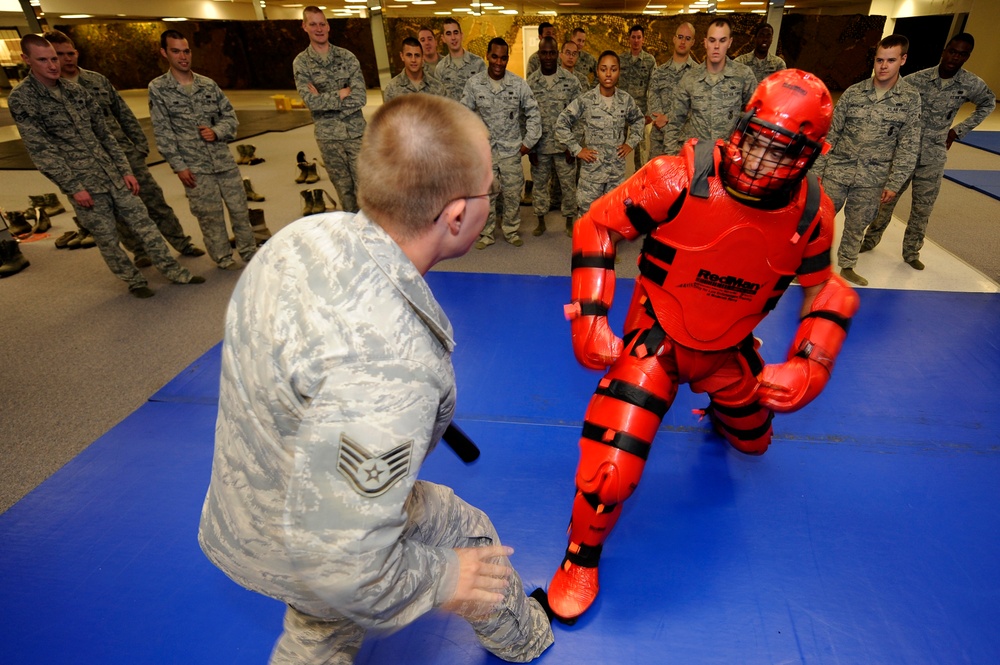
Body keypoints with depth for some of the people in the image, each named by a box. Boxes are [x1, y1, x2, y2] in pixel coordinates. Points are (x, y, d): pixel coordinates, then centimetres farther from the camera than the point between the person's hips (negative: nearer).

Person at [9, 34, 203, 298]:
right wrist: (73, 187, -14)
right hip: (83, 184, -4)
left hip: (113, 175, 4)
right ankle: (134, 281, 20)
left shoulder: (75, 90, 9)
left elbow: (104, 133, 11)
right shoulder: (21, 99, -6)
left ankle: (175, 272, 13)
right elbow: (40, 150, -10)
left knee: (142, 223, 5)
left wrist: (125, 170, 6)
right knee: (107, 239, 4)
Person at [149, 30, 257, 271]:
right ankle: (224, 258, 17)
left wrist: (217, 132, -9)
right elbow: (162, 132, -4)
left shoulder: (209, 84, 8)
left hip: (224, 160, 3)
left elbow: (231, 116, 11)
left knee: (240, 208, 7)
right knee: (210, 215, 3)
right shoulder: (158, 88, 0)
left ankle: (249, 252, 22)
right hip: (194, 167, -3)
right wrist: (178, 166, -9)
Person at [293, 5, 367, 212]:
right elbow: (312, 101, -12)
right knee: (343, 187, 9)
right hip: (328, 136, 0)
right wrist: (344, 92, -10)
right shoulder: (301, 62, 1)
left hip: (356, 132, 0)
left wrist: (325, 100, -12)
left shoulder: (347, 56, 1)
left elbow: (360, 97, -9)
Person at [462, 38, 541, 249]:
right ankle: (486, 233, 22)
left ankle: (511, 231, 25)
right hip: (484, 150, 0)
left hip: (512, 150, 0)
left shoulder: (519, 84, -5)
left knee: (513, 194, 7)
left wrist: (528, 142, -1)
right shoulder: (473, 83, -4)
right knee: (486, 194, 8)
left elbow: (533, 113, 3)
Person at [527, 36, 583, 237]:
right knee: (539, 184, 11)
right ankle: (541, 221, 26)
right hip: (540, 145, 1)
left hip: (564, 145, -1)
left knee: (568, 184, 6)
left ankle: (569, 221, 22)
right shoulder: (530, 82, 1)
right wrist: (530, 147, -2)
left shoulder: (571, 81, -3)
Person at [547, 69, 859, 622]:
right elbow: (597, 228, -15)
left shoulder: (811, 211, -11)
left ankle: (720, 414, 68)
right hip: (657, 337, -4)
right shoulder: (680, 181, -26)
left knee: (753, 440, 28)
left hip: (729, 349, 5)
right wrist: (589, 318, -20)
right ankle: (582, 555, 16)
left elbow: (824, 291, 5)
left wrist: (810, 365, -9)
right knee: (611, 471, -19)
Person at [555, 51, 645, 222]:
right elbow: (561, 124, -6)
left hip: (618, 170, 4)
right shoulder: (585, 100, -10)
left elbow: (638, 121, 20)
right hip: (592, 169, -3)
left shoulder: (626, 100, 2)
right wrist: (577, 149, -8)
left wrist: (631, 143, 7)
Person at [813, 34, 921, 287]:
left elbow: (908, 146, -2)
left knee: (857, 226, 11)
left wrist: (894, 183, -7)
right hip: (837, 171, 0)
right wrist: (817, 169, -1)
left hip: (872, 179, 0)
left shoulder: (910, 98, -1)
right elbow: (831, 134, 3)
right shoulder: (853, 92, 0)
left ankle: (847, 267, 29)